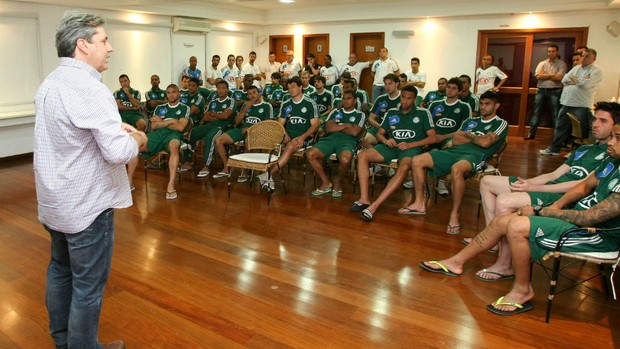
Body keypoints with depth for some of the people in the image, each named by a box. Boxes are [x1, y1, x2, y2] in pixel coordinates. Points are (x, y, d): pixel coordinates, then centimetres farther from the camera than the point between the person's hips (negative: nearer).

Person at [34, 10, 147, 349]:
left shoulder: (49, 83, 8)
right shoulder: (89, 88, -24)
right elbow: (119, 152, -30)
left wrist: (113, 126, 9)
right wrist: (137, 138, -9)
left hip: (55, 200, 10)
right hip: (85, 204, -10)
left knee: (60, 269, 23)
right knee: (88, 286, 4)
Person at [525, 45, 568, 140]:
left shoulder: (561, 64, 1)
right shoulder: (542, 63, 11)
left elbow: (559, 78, -12)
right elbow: (538, 76, -5)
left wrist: (544, 75, -6)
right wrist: (552, 75, -8)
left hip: (554, 91, -3)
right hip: (541, 90, 3)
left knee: (555, 114, 0)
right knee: (536, 112, 3)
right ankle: (531, 134, 8)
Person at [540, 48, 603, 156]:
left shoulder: (596, 71, -4)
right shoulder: (576, 68, 16)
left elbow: (586, 84, -19)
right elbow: (564, 79, 4)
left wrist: (573, 79, -3)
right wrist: (580, 80, -9)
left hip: (581, 106, -7)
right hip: (566, 103, 7)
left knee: (581, 131, -3)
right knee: (561, 126, 13)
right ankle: (555, 148, 22)